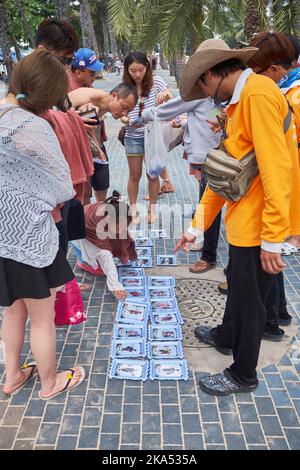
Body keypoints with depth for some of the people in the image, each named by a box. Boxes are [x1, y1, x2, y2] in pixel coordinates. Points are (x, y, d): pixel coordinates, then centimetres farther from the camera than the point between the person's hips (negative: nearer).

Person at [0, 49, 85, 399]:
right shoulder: (30, 126, -22)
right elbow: (59, 187, -15)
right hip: (29, 238, -8)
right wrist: (47, 203, 5)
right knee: (42, 317, 13)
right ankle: (49, 382, 34)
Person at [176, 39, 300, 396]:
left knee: (248, 296, 7)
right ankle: (230, 337, 51)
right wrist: (197, 226, 14)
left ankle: (244, 374, 28)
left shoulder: (258, 94, -18)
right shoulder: (238, 103, 13)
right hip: (243, 218, 9)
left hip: (260, 224, -9)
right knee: (238, 285, 26)